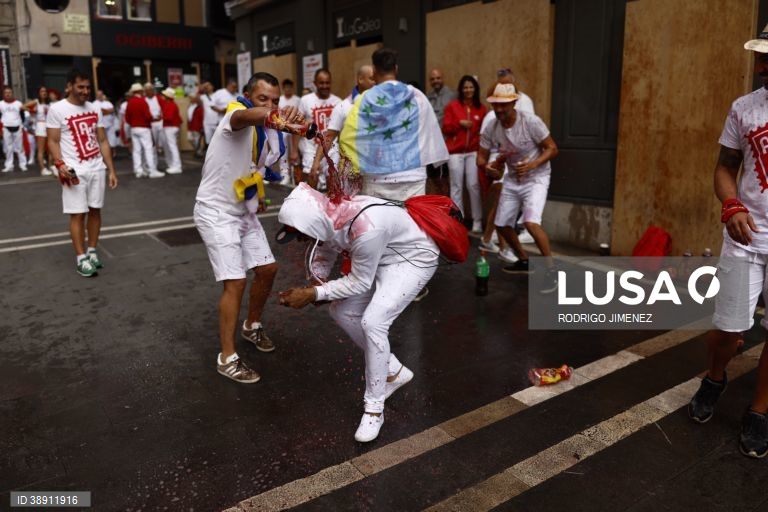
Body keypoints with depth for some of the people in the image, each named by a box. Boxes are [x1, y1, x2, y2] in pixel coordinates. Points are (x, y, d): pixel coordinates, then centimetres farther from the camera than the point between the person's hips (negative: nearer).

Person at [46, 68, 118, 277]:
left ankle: (92, 252, 20)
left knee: (95, 211, 8)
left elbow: (103, 141, 11)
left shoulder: (94, 109, 9)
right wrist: (60, 164, -21)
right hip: (75, 170, -4)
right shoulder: (57, 109, -5)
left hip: (97, 168, 5)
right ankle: (81, 258, 6)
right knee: (78, 214, -1)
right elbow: (53, 142, -5)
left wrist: (111, 170, 6)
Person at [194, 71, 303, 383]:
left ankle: (252, 327, 37)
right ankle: (227, 358, 3)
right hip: (216, 212, -8)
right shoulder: (235, 115, -21)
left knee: (268, 269, 12)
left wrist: (255, 197, 6)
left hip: (243, 211, 8)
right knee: (235, 282, -11)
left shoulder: (269, 133, 3)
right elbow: (245, 116, -49)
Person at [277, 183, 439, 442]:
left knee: (373, 322, -21)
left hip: (413, 259, -8)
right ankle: (394, 372, 20)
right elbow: (324, 251, 4)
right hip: (381, 258, 8)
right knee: (342, 311, 4)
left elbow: (360, 282, -25)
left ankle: (374, 408, -3)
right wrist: (317, 284, -12)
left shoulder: (365, 230, -40)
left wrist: (314, 294, -23)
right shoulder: (328, 216, -17)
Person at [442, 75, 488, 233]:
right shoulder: (452, 106, 2)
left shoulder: (481, 108, 7)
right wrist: (460, 123, -12)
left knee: (474, 185, -2)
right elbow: (445, 129, 1)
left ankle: (477, 221, 6)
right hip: (455, 152, -1)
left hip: (473, 151, 1)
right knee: (456, 186, 3)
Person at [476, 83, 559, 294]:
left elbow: (552, 148, -16)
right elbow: (481, 157, -1)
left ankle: (551, 270, -9)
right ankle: (524, 261, 33)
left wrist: (533, 164, -33)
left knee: (531, 222, -25)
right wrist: (487, 166, -25)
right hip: (512, 179, 6)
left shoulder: (531, 122, -22)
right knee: (502, 224, 9)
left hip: (536, 178, -6)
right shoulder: (491, 129, -9)